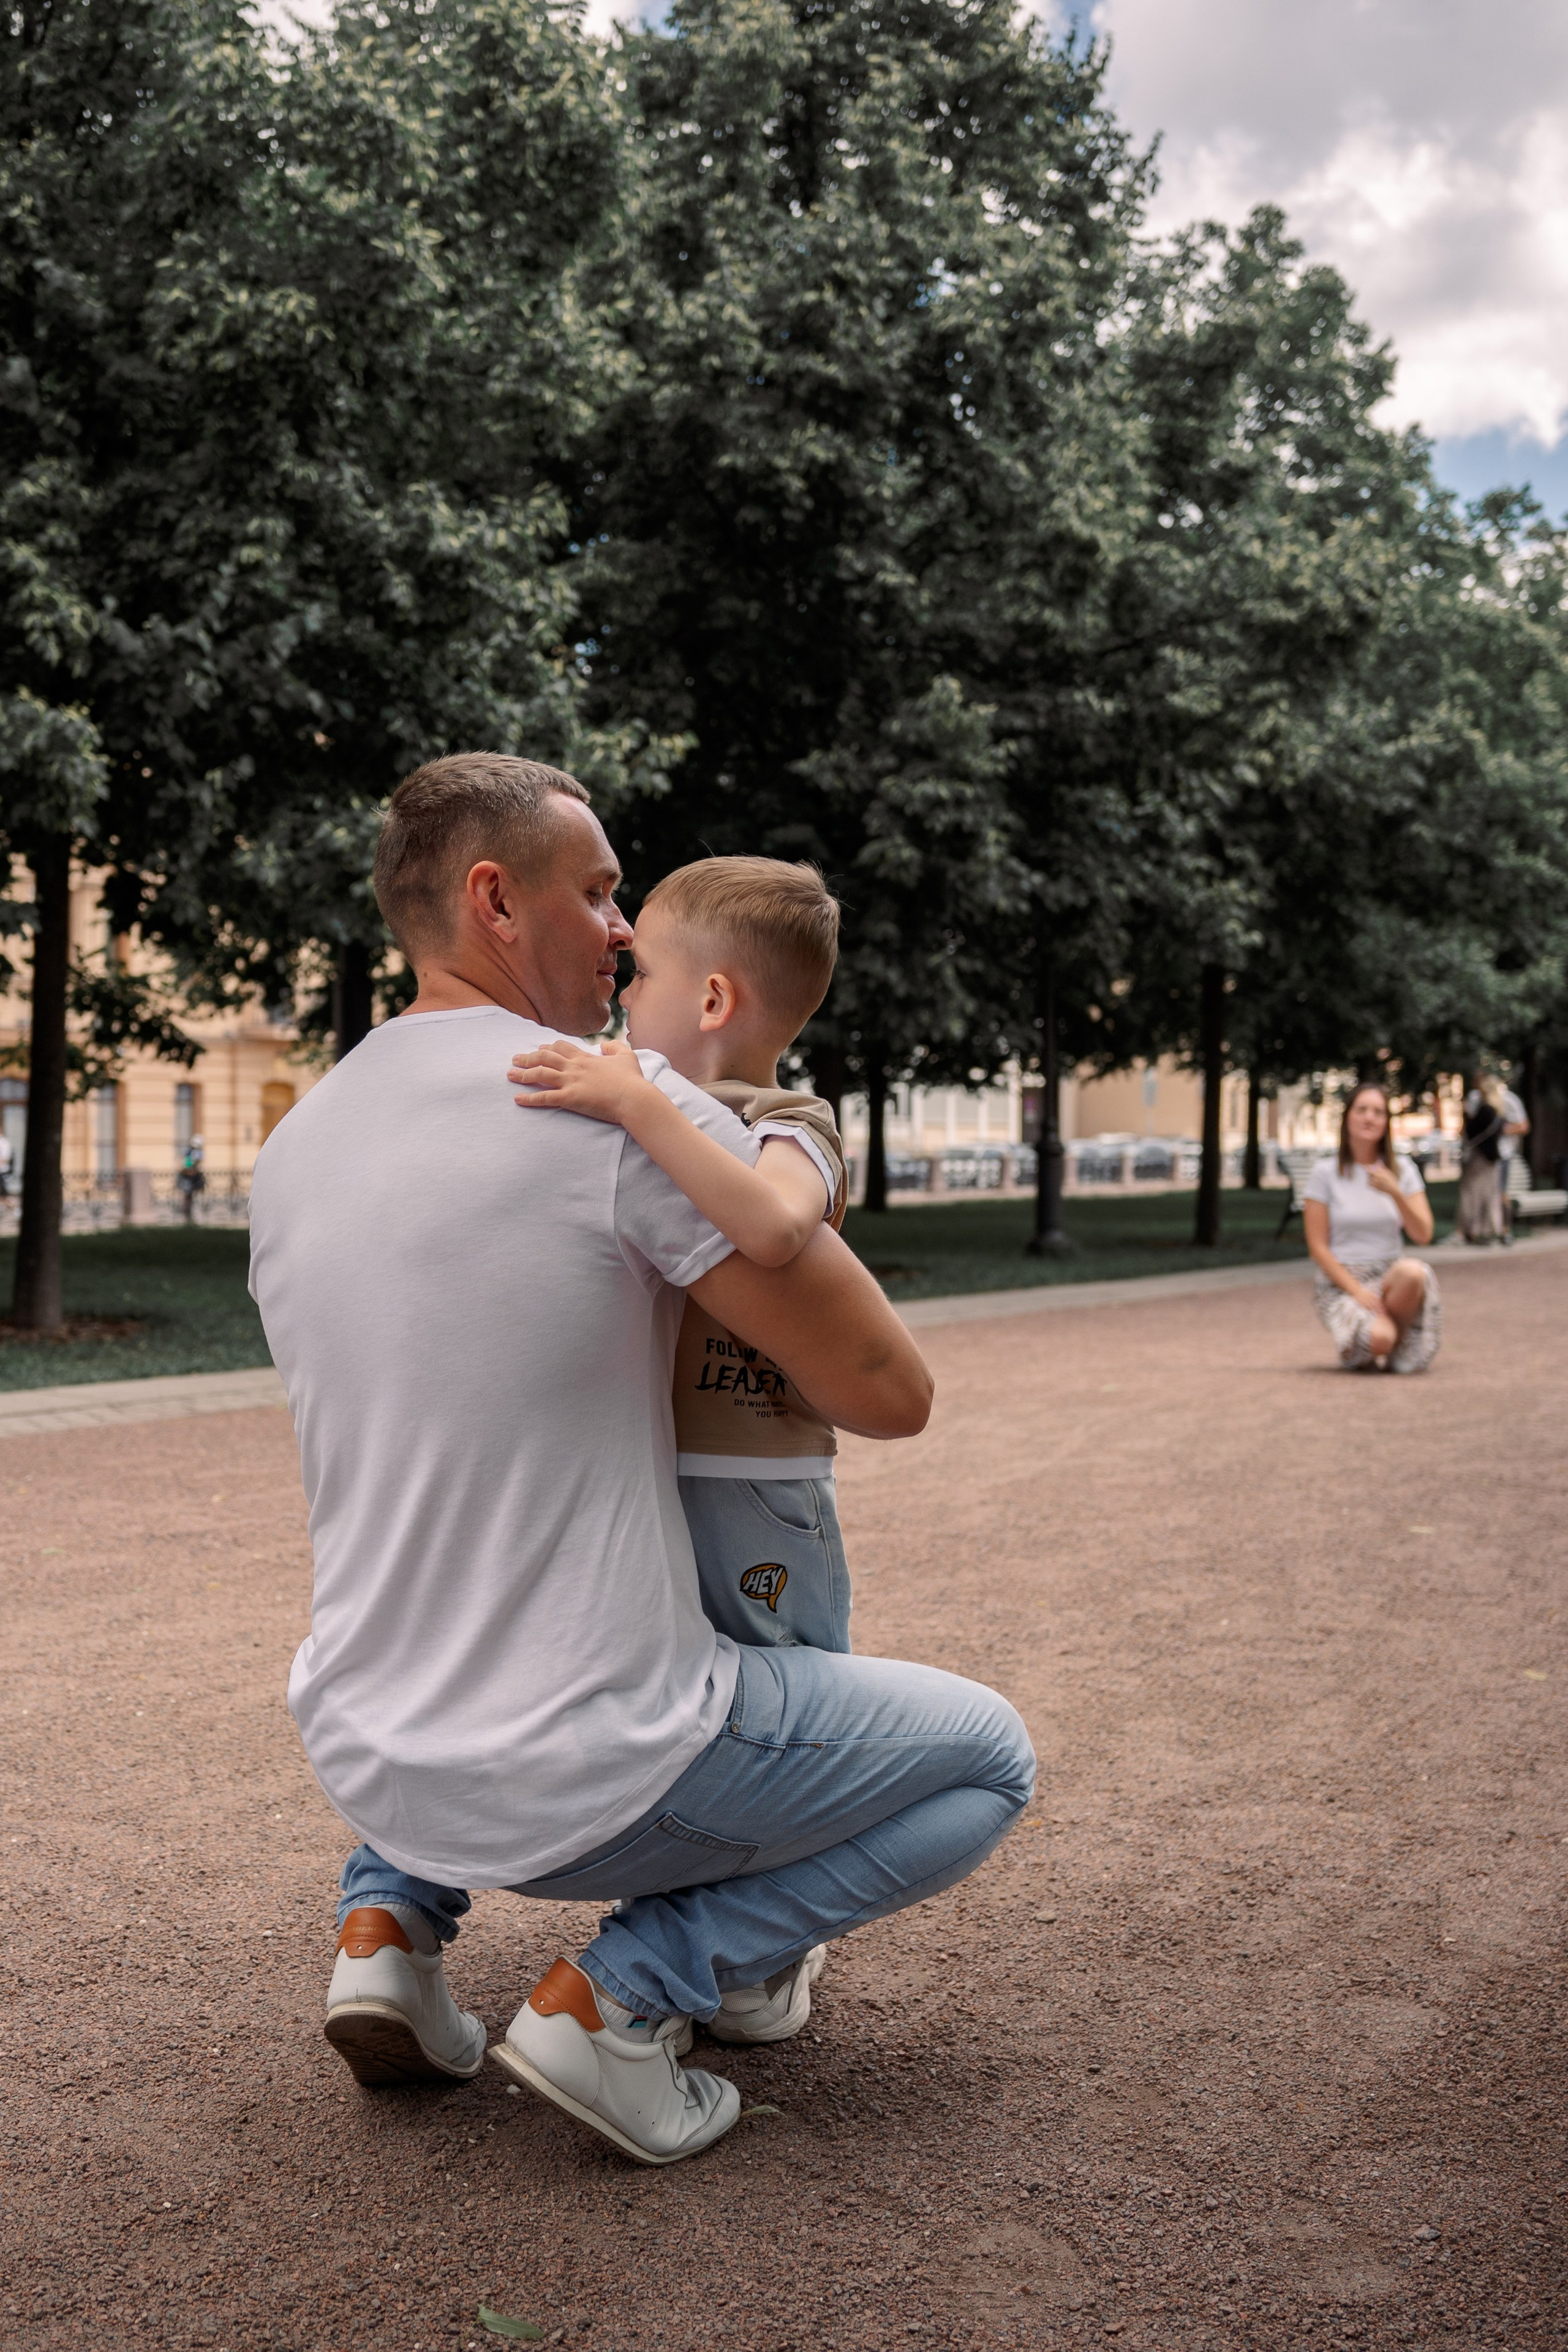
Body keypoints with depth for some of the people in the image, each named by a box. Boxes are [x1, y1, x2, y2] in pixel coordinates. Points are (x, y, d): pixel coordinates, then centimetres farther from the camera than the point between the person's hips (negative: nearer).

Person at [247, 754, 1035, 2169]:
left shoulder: (294, 1149, 5)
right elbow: (888, 1393, -13)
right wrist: (800, 1221, 8)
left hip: (366, 1763, 7)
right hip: (592, 1781, -7)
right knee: (987, 1758, 14)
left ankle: (395, 1916, 17)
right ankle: (624, 1990, -1)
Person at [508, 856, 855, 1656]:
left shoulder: (788, 1131, -12)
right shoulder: (674, 1129, 15)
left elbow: (772, 1226, -38)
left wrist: (637, 1104, -39)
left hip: (747, 1503, -8)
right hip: (648, 1495, 8)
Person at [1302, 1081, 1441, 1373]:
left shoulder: (1403, 1169, 5)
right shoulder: (1326, 1173, -3)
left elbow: (1423, 1236, -4)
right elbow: (1318, 1248, -5)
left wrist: (1395, 1193, -19)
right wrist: (1357, 1291, -16)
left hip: (1389, 1276, 3)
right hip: (1339, 1282, -3)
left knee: (1412, 1272, -35)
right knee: (1378, 1338, -33)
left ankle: (1400, 1345, -7)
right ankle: (1356, 1350, 6)